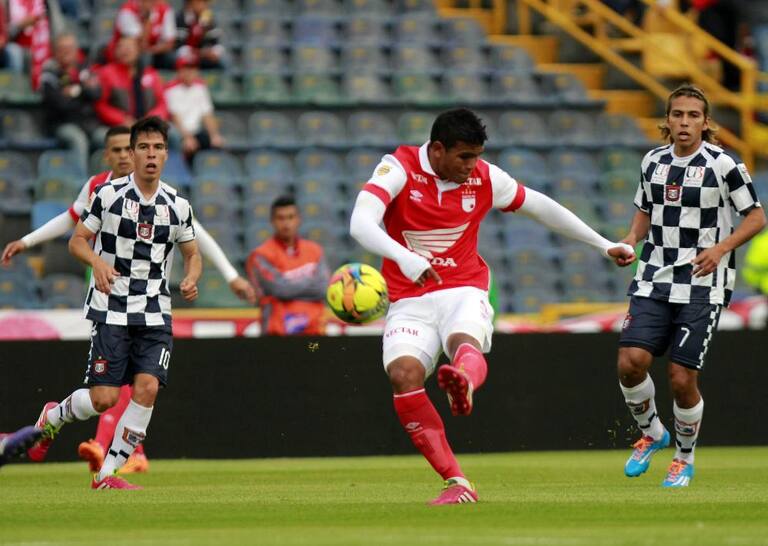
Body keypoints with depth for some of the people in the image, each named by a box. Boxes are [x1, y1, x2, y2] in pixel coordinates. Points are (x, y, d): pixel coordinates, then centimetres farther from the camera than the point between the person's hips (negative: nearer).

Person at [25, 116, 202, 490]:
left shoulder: (177, 205, 5)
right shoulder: (109, 193, -3)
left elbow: (192, 253, 17)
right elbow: (77, 240, 2)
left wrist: (191, 278, -6)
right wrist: (97, 261, -20)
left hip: (155, 315, 3)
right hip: (111, 309, -3)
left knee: (147, 388, -16)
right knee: (104, 397, -9)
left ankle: (107, 475, -6)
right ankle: (52, 418, 26)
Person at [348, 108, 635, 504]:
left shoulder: (485, 179, 4)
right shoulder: (399, 169, -8)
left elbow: (540, 207, 20)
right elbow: (361, 224, -25)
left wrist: (604, 245, 25)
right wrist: (403, 258, -44)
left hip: (464, 291, 1)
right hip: (409, 300, -1)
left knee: (464, 341, -35)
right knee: (402, 373, -27)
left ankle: (463, 382, -73)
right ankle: (456, 483, -27)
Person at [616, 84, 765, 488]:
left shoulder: (723, 164, -7)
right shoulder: (653, 162, 7)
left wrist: (720, 249, -18)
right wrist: (632, 239, 1)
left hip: (703, 284, -4)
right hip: (654, 280, 4)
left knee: (681, 377, -7)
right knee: (631, 360, -13)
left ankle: (685, 457, 18)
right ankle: (651, 433, 15)